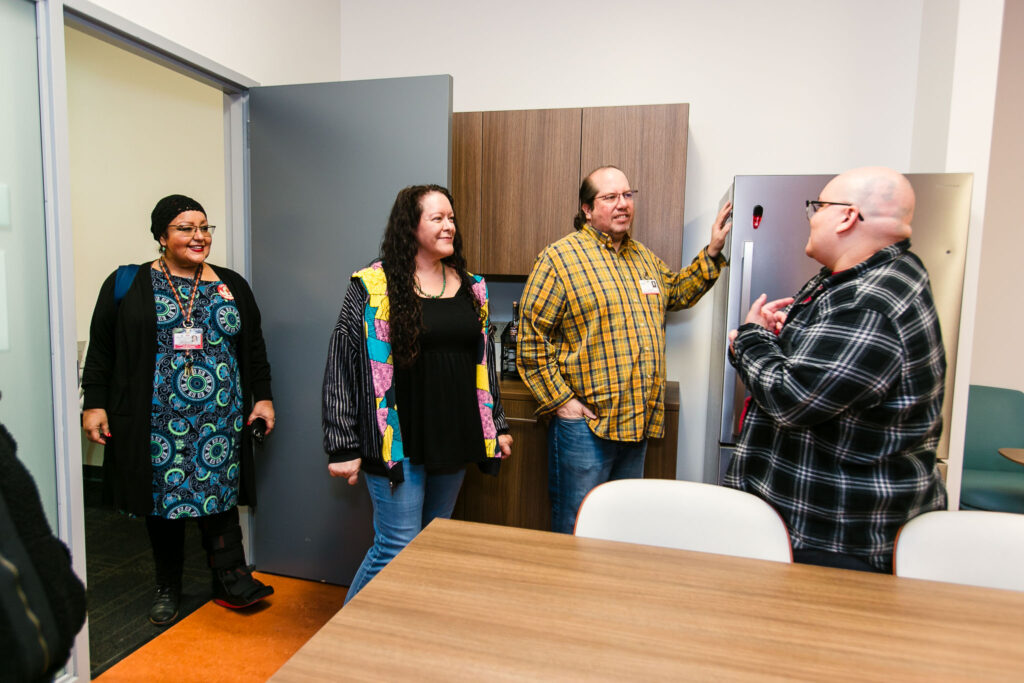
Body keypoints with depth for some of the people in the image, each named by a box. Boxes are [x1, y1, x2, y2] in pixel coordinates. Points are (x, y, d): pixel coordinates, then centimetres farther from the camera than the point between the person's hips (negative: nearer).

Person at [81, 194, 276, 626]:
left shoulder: (231, 285, 9)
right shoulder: (128, 284, 3)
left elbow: (254, 348, 12)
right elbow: (101, 349, 4)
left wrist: (262, 396, 7)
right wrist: (94, 403, -1)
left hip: (220, 420, 1)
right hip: (157, 421, -1)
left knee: (219, 493, 3)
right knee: (163, 497, 9)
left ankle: (232, 582, 13)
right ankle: (167, 588, 27)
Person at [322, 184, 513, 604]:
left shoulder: (471, 288, 9)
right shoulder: (373, 287, -8)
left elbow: (483, 363, 17)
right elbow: (341, 368, -8)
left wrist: (496, 427, 16)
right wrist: (344, 447, -9)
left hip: (454, 442, 6)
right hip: (398, 443, -5)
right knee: (397, 547, 0)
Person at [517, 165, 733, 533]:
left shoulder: (643, 256, 14)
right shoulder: (560, 258, -9)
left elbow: (677, 293, 30)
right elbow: (531, 337, -12)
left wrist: (712, 251, 19)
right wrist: (559, 400, -15)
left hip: (639, 421, 7)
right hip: (585, 423, -7)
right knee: (576, 529, 6)